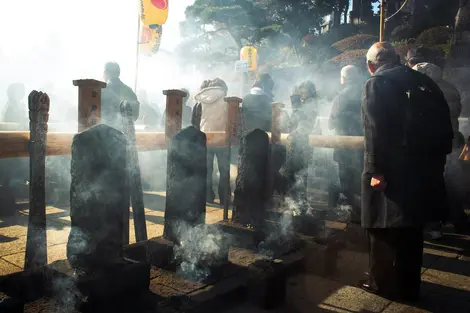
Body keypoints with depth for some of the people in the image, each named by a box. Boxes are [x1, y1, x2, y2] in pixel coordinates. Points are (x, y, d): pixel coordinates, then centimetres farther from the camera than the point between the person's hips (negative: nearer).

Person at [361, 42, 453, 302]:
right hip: (422, 168, 7)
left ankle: (384, 282, 17)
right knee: (410, 229, 17)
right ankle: (408, 284, 30)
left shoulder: (376, 84, -6)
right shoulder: (424, 82, 14)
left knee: (385, 229, 6)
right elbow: (445, 126, 13)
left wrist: (376, 170, -18)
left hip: (390, 171, -7)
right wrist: (437, 161, 18)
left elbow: (374, 131, -18)